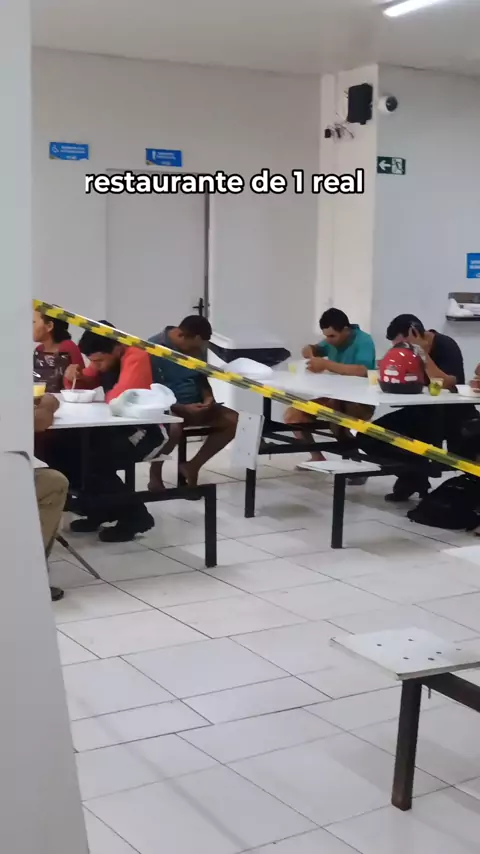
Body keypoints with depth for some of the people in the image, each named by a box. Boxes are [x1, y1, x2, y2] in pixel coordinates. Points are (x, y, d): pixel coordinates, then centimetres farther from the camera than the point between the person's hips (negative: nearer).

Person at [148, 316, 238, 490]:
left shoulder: (197, 349, 3)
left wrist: (208, 397, -5)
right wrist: (182, 408, -26)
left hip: (194, 405, 7)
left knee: (234, 421, -12)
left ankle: (193, 467, -3)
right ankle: (155, 475, -10)